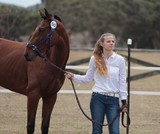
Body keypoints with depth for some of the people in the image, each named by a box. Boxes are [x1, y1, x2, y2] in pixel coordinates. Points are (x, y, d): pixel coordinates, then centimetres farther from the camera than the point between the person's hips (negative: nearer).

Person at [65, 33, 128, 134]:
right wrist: (73, 76, -4)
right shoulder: (95, 59, 2)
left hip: (113, 99, 0)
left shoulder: (120, 60, 1)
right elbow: (88, 78, 9)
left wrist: (124, 101, 0)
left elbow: (122, 81, 4)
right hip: (97, 98, 0)